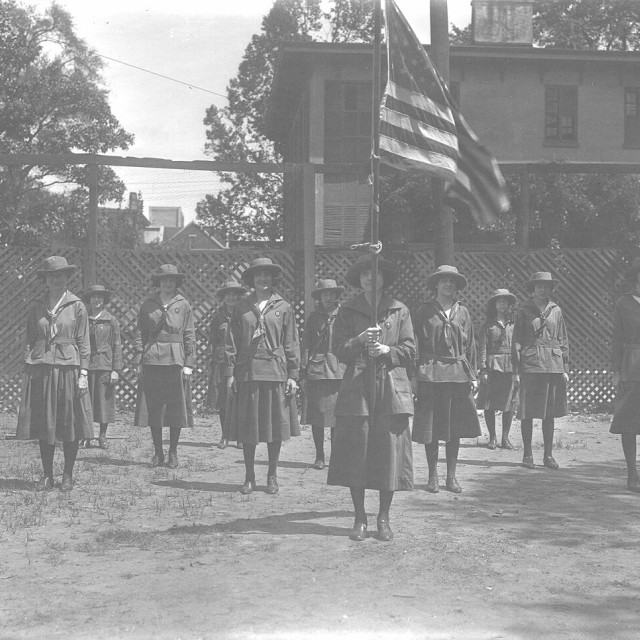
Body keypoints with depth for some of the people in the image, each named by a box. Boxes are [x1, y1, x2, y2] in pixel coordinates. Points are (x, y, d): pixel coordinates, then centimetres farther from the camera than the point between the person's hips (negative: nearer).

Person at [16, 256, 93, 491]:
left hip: (69, 367, -2)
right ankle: (47, 475, 14)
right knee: (43, 423, 4)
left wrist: (83, 372, -3)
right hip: (41, 369, 2)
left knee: (70, 423, 1)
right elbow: (30, 340, 11)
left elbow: (83, 342, 3)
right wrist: (29, 369, 3)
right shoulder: (36, 307, 9)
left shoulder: (76, 306, 3)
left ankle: (67, 476, 12)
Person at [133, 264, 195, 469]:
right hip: (152, 360, 1)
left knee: (177, 408, 1)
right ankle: (157, 452, 14)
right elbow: (140, 334, 9)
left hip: (176, 361, -1)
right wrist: (139, 361, 0)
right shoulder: (148, 305, 8)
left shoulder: (183, 305, 6)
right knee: (152, 408, 3)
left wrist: (189, 364, -2)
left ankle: (173, 452, 12)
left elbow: (190, 336, 4)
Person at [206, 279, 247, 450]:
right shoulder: (218, 315, 10)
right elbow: (212, 339, 11)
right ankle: (225, 437, 13)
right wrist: (210, 361, 4)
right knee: (221, 399, 3)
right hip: (221, 360, 2)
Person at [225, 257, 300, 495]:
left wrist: (293, 375, 0)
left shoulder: (283, 308, 5)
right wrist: (229, 373, 0)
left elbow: (291, 343, 5)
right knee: (247, 428, 4)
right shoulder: (241, 307, 7)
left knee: (276, 425, 4)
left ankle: (272, 476, 16)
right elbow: (231, 342, 7)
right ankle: (249, 477, 15)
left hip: (276, 371, 0)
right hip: (248, 371, 1)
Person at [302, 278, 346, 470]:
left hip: (339, 370, -1)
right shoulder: (313, 316, 9)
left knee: (337, 416, -2)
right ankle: (319, 456, 11)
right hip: (316, 370, 1)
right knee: (316, 415, 1)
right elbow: (306, 345, 8)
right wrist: (304, 372, 1)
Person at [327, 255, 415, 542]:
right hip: (356, 389, 0)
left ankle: (384, 518, 13)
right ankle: (359, 518, 12)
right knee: (355, 454, -1)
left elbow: (410, 350, 6)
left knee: (390, 454, 0)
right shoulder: (347, 311, 9)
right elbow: (339, 350, 2)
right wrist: (360, 340, -16)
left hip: (391, 390, 0)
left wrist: (388, 350, -12)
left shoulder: (399, 310, 10)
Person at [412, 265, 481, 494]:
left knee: (455, 428, 6)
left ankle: (451, 476, 16)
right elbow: (416, 344, 0)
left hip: (458, 374, 3)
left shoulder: (463, 312, 10)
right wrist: (415, 373, -8)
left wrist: (472, 376, 8)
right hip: (431, 374, -3)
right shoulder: (424, 312, 2)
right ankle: (433, 476, 12)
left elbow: (470, 346, 13)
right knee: (430, 428, 0)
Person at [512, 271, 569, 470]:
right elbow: (516, 341, 1)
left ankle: (548, 455, 12)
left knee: (549, 412, 5)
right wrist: (516, 370, -5)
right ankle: (527, 454, 8)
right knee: (527, 411, -1)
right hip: (530, 364, -2)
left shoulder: (556, 310, 11)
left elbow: (563, 340, 13)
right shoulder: (523, 311, 3)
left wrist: (565, 368, 8)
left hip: (553, 364, 3)